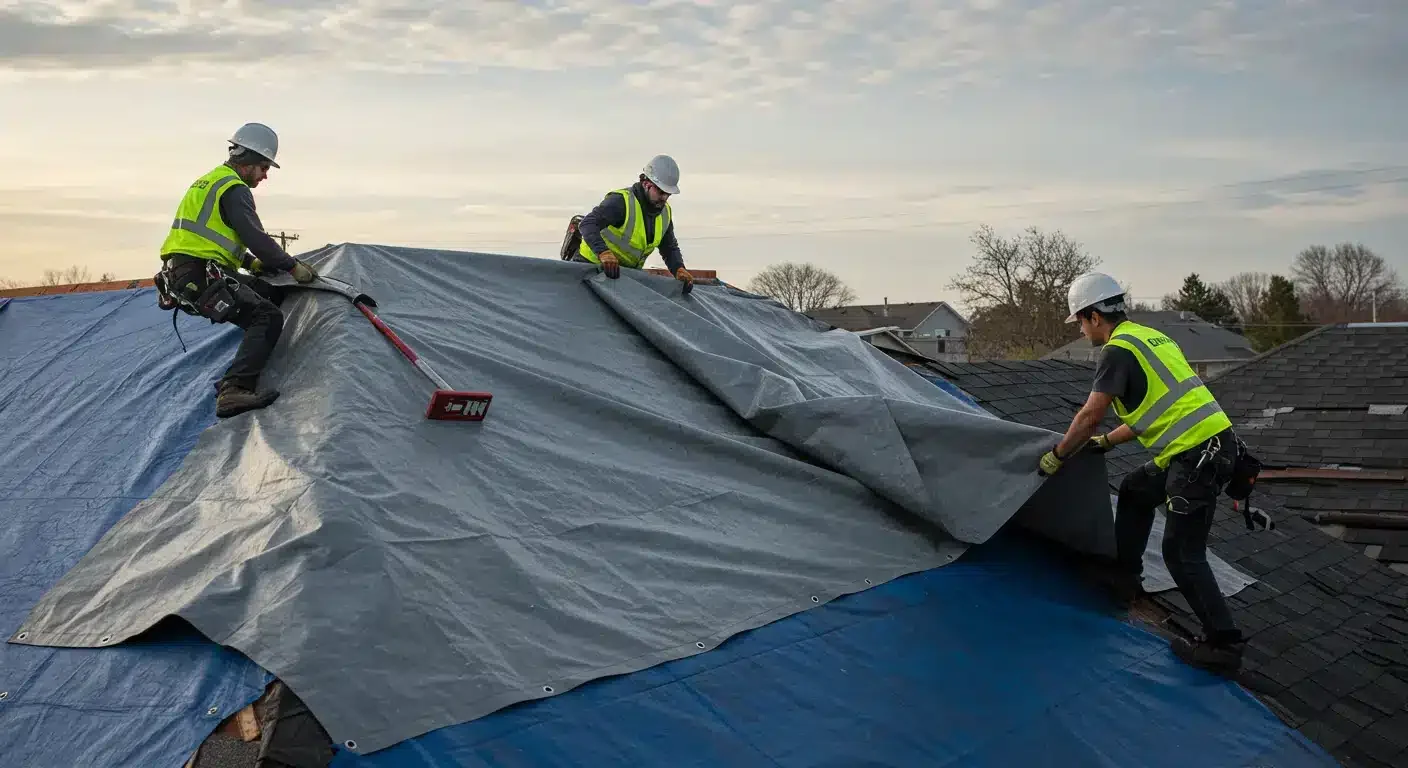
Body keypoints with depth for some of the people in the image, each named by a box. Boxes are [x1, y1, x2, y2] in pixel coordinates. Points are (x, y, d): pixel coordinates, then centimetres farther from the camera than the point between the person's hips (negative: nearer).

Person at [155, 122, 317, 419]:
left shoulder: (209, 181, 25)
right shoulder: (234, 189, -9)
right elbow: (255, 237, -17)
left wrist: (251, 262, 21)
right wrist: (293, 266, -9)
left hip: (180, 278, 10)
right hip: (202, 277, -10)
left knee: (270, 294, 19)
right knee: (268, 317, -19)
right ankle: (233, 391, -33)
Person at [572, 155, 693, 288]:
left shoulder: (665, 213, 4)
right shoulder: (620, 201, -22)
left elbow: (670, 247, 15)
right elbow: (587, 224, -34)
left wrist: (678, 269, -8)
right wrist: (604, 252, -52)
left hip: (628, 271, 7)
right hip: (592, 265, -7)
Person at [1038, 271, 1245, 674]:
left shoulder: (1117, 350, -10)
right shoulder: (1149, 336, 19)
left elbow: (1089, 415, -11)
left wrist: (1056, 456, 3)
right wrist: (1105, 442, 30)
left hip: (1198, 453, -10)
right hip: (1212, 442, 10)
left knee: (1182, 554, -4)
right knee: (1136, 490, 27)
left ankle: (1223, 644, -1)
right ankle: (1124, 576, 35)